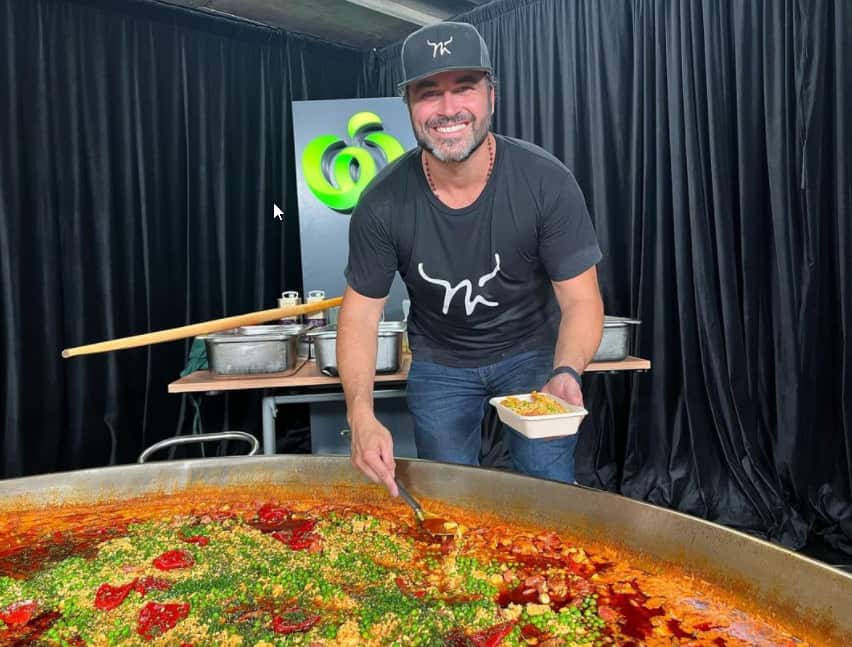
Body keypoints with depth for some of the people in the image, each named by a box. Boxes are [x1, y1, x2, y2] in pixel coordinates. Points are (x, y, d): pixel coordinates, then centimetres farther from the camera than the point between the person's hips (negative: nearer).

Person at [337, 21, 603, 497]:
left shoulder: (547, 182, -23)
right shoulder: (383, 203, -20)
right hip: (439, 363, 1)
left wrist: (566, 374, -39)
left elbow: (580, 300, -18)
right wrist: (361, 413, -27)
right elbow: (362, 311, -13)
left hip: (532, 352, -1)